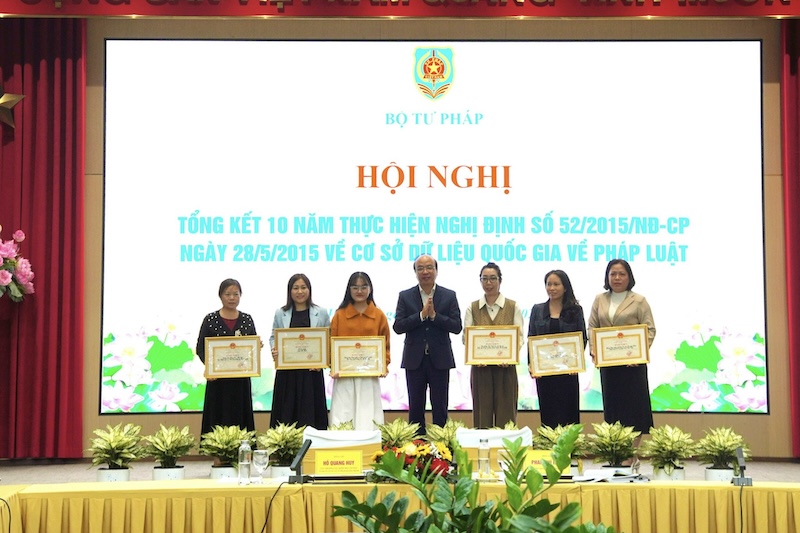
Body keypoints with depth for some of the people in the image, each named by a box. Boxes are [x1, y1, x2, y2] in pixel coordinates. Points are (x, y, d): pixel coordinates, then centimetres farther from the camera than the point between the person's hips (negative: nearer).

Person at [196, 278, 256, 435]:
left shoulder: (247, 320, 7)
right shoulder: (211, 320, -1)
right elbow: (200, 348, -1)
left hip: (241, 379, 2)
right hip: (218, 379, -2)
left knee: (241, 417, 4)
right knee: (218, 419, -1)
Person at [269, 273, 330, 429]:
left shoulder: (321, 313, 5)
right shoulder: (281, 313, 8)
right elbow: (273, 337, 14)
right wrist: (274, 350, -7)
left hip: (312, 372, -1)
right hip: (286, 372, 1)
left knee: (310, 414, 0)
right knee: (286, 413, 1)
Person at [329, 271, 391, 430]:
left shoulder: (379, 316, 6)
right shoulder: (340, 315, 5)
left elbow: (385, 346, 9)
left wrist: (384, 367, -6)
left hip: (370, 377, 0)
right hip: (343, 377, 0)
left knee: (368, 418, -1)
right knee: (343, 419, -2)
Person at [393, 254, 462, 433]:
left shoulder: (449, 296, 3)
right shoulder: (405, 296, 4)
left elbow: (457, 327, -5)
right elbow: (398, 327, -6)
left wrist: (434, 315, -16)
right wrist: (421, 315, -16)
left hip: (439, 360, -1)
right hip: (415, 360, 1)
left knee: (440, 408, 4)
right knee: (415, 408, 7)